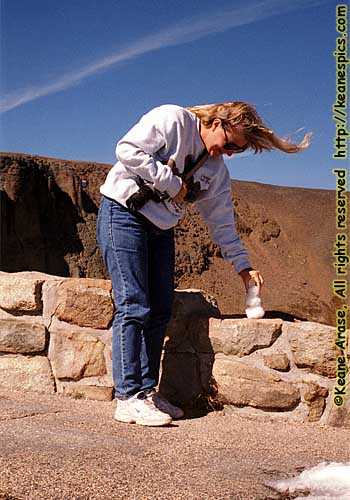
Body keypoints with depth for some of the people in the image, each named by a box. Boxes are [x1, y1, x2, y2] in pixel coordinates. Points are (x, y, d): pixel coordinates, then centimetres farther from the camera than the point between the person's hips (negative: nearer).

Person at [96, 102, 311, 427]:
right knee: (134, 307, -14)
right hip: (123, 214, -7)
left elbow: (222, 222, 12)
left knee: (160, 311, 2)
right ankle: (128, 399, -11)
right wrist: (172, 183, -16)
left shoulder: (216, 169, 9)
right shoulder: (172, 119, -10)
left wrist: (243, 265, 7)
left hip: (161, 229, 8)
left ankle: (147, 391, 11)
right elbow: (128, 150, -20)